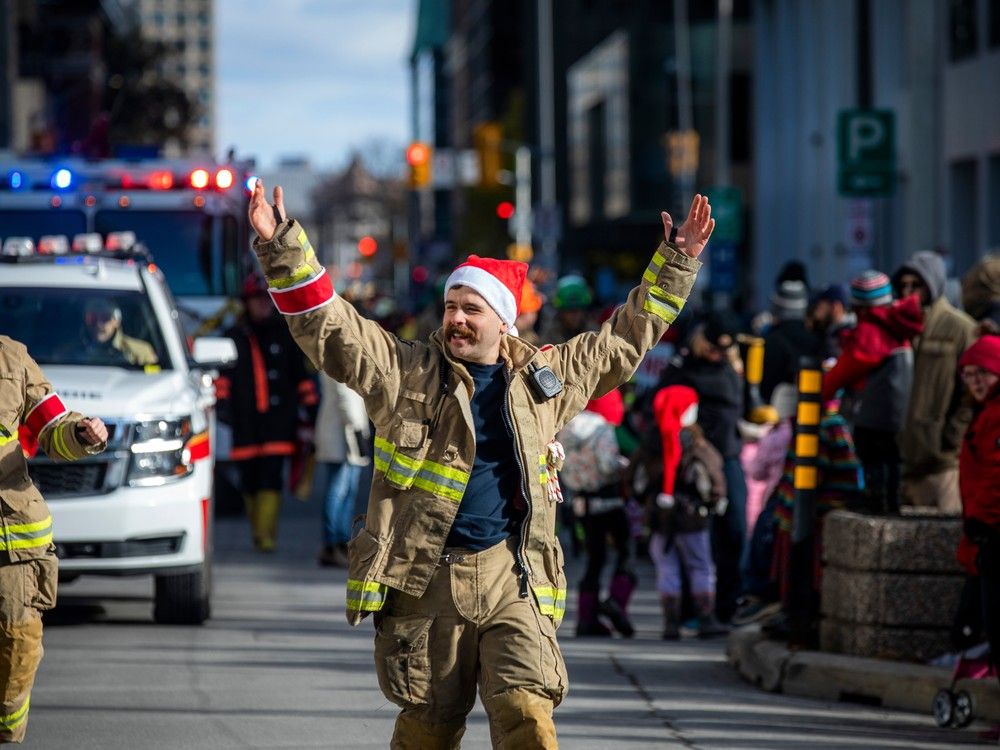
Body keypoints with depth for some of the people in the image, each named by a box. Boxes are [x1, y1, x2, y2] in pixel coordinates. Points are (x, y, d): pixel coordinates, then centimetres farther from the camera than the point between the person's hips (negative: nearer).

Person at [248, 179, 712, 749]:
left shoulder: (546, 378, 13)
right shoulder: (406, 372, 6)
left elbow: (629, 336, 23)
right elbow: (325, 323, 0)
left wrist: (676, 263, 22)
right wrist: (281, 247, -11)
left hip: (512, 582, 1)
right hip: (424, 580, -1)